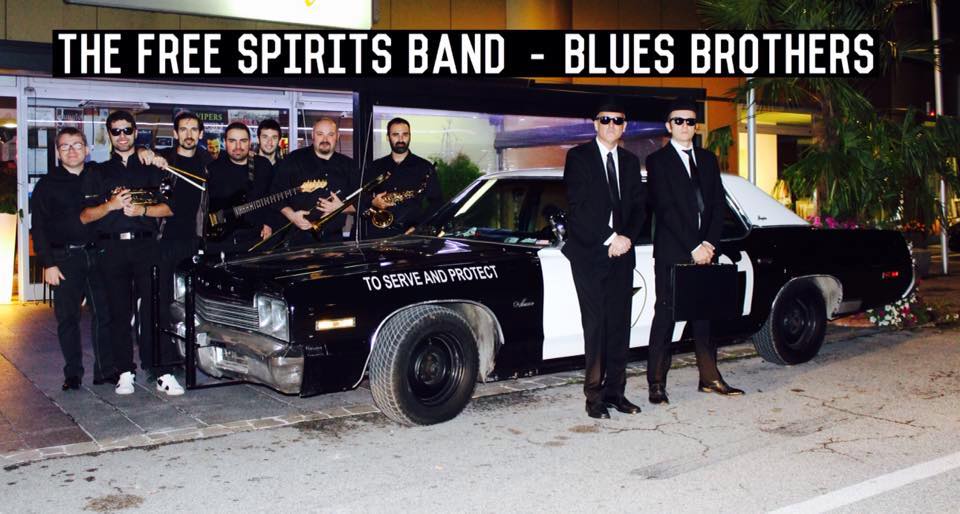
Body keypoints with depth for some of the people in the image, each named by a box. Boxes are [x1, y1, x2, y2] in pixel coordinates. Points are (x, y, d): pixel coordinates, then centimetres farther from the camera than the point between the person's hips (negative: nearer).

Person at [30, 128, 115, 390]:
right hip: (64, 258, -2)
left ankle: (105, 370, 9)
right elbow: (38, 228, 1)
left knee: (104, 313, 1)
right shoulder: (47, 184, 4)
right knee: (67, 317, 2)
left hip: (96, 254, 2)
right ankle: (73, 373, 11)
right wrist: (48, 264, -8)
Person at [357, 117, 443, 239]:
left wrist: (420, 227, -9)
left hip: (410, 233, -1)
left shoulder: (425, 167, 6)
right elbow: (360, 197, 16)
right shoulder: (375, 167, 14)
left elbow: (437, 201, 3)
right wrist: (372, 202, -6)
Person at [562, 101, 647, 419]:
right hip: (590, 253, -5)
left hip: (621, 252, 5)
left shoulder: (630, 162, 17)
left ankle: (615, 391, 12)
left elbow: (639, 206, 11)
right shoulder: (578, 157, 0)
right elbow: (578, 206, -9)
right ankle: (594, 396, -1)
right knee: (596, 324, -6)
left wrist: (627, 238, -7)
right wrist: (609, 238, -14)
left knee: (620, 324, 4)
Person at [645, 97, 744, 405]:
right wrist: (693, 247, -13)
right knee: (665, 316, -3)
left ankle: (710, 378, 17)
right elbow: (666, 209, -9)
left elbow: (718, 204, 11)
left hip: (704, 250, 5)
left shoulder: (708, 159, 16)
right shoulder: (658, 160, -1)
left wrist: (709, 244, -3)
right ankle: (656, 384, 1)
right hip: (671, 253, -5)